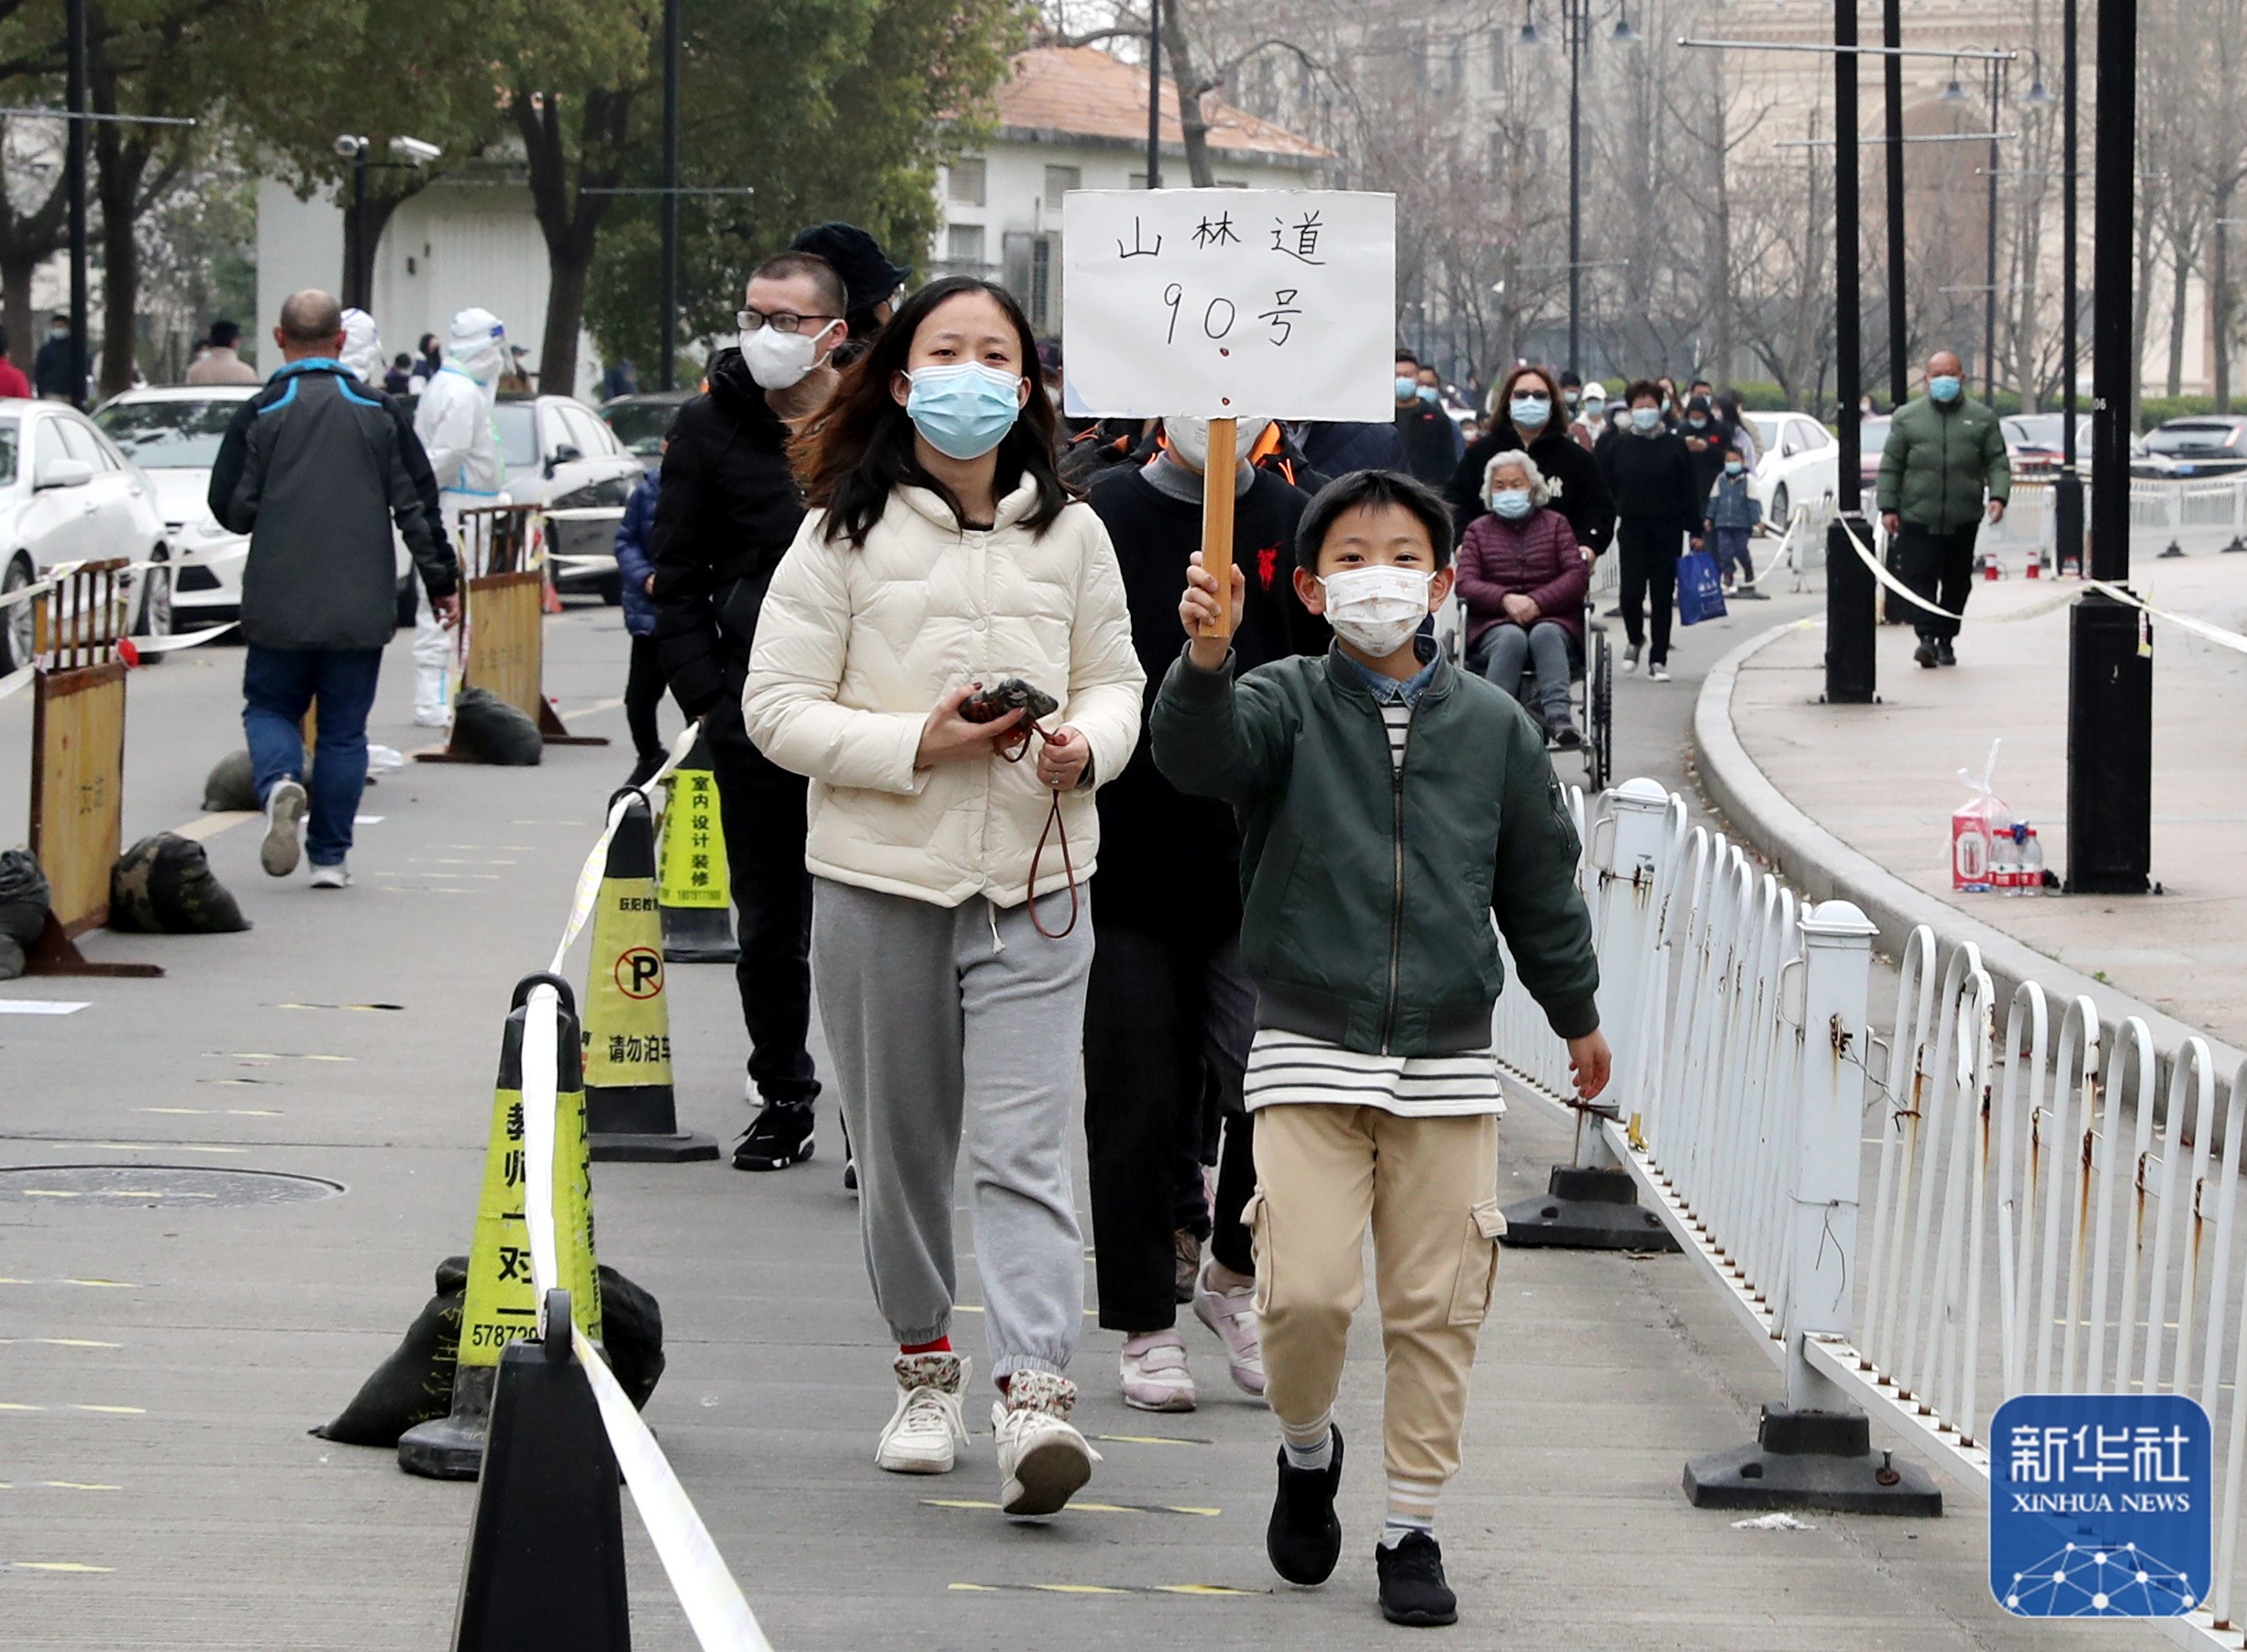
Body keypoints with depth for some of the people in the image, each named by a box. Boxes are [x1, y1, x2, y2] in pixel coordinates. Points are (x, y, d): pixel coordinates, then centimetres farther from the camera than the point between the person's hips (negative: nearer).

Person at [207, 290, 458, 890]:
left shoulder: (259, 414, -4)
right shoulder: (379, 412, 2)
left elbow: (232, 509, -3)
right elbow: (416, 505, 3)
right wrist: (442, 581, 9)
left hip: (279, 605, -1)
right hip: (361, 608, 1)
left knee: (270, 706, 14)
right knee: (344, 729, 9)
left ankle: (280, 783, -17)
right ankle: (330, 856, 7)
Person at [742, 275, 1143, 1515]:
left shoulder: (1070, 533, 7)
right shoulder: (845, 534, 0)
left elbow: (1115, 679, 15)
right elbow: (777, 708, -3)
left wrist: (1087, 744, -9)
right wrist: (915, 746, -16)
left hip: (1034, 880, 0)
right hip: (880, 877, 0)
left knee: (1023, 1145, -12)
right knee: (901, 1146, 10)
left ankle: (1035, 1390, -22)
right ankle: (924, 1365, 29)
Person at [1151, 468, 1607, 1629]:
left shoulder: (1492, 727, 7)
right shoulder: (1284, 707, -1)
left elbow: (1539, 882, 17)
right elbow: (1199, 753, -23)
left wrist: (1577, 1015, 25)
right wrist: (1206, 658, -44)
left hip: (1448, 1065, 2)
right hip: (1309, 1054, -2)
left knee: (1437, 1312, 3)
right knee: (1306, 1292, -12)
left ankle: (1412, 1531, 15)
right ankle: (1307, 1450, 18)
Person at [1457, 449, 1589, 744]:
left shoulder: (1555, 524, 19)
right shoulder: (1479, 530, 19)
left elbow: (1578, 576, 5)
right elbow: (1465, 584, 4)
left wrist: (1536, 602, -12)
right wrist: (1506, 599, -16)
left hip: (1551, 621, 0)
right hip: (1493, 626, 0)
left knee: (1545, 634, -37)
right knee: (1512, 638, -36)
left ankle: (1558, 717, -55)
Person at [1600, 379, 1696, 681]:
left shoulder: (1675, 446, 2)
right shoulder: (1620, 447, 6)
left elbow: (1688, 491, 2)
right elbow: (1607, 488, 11)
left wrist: (1695, 530, -2)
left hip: (1667, 531, -1)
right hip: (1632, 529, 1)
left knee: (1662, 597, 2)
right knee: (1631, 593, -7)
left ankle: (1658, 659, 9)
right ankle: (1636, 640, 22)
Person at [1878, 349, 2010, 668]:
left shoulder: (1981, 418, 9)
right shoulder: (1907, 417, 7)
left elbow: (1997, 463, 7)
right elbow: (1890, 466, 7)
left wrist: (1998, 496, -10)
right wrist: (1888, 507, -1)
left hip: (1963, 521, 1)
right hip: (1918, 519, -1)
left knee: (1957, 583, 8)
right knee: (1920, 579, -11)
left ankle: (1946, 639, 19)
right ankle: (1926, 637, -15)